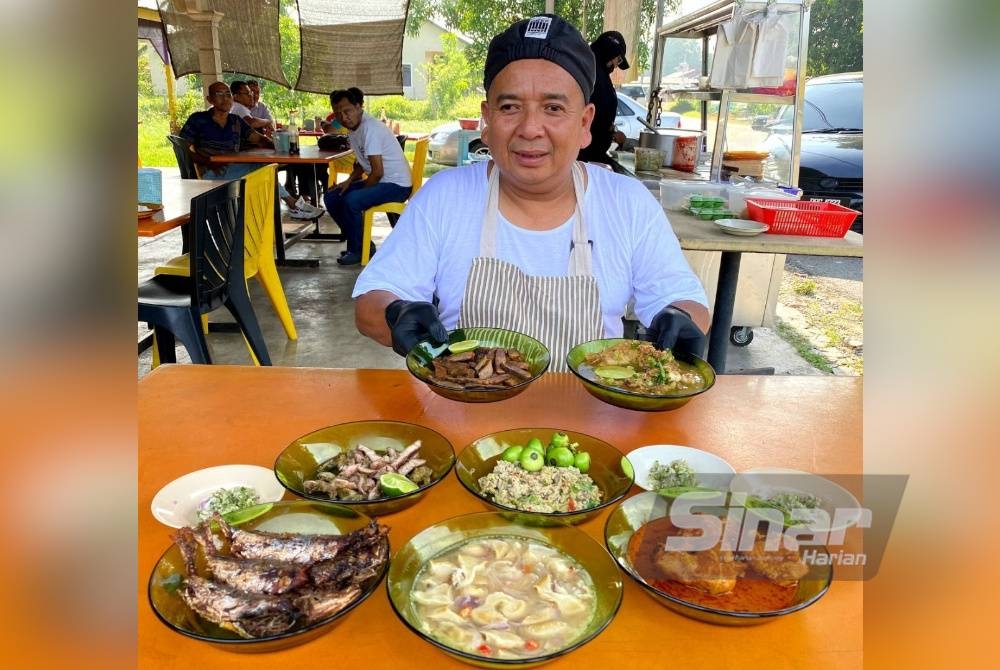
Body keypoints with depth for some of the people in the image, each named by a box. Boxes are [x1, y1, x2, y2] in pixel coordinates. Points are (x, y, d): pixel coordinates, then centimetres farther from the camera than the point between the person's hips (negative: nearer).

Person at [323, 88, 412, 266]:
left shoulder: (370, 128, -22)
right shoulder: (353, 127, 7)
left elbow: (377, 172, -24)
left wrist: (361, 191, -11)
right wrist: (349, 180, 4)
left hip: (397, 185, -10)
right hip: (378, 180, 10)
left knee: (351, 201, -30)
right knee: (331, 197, 5)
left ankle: (357, 250, -8)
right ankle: (360, 243, 12)